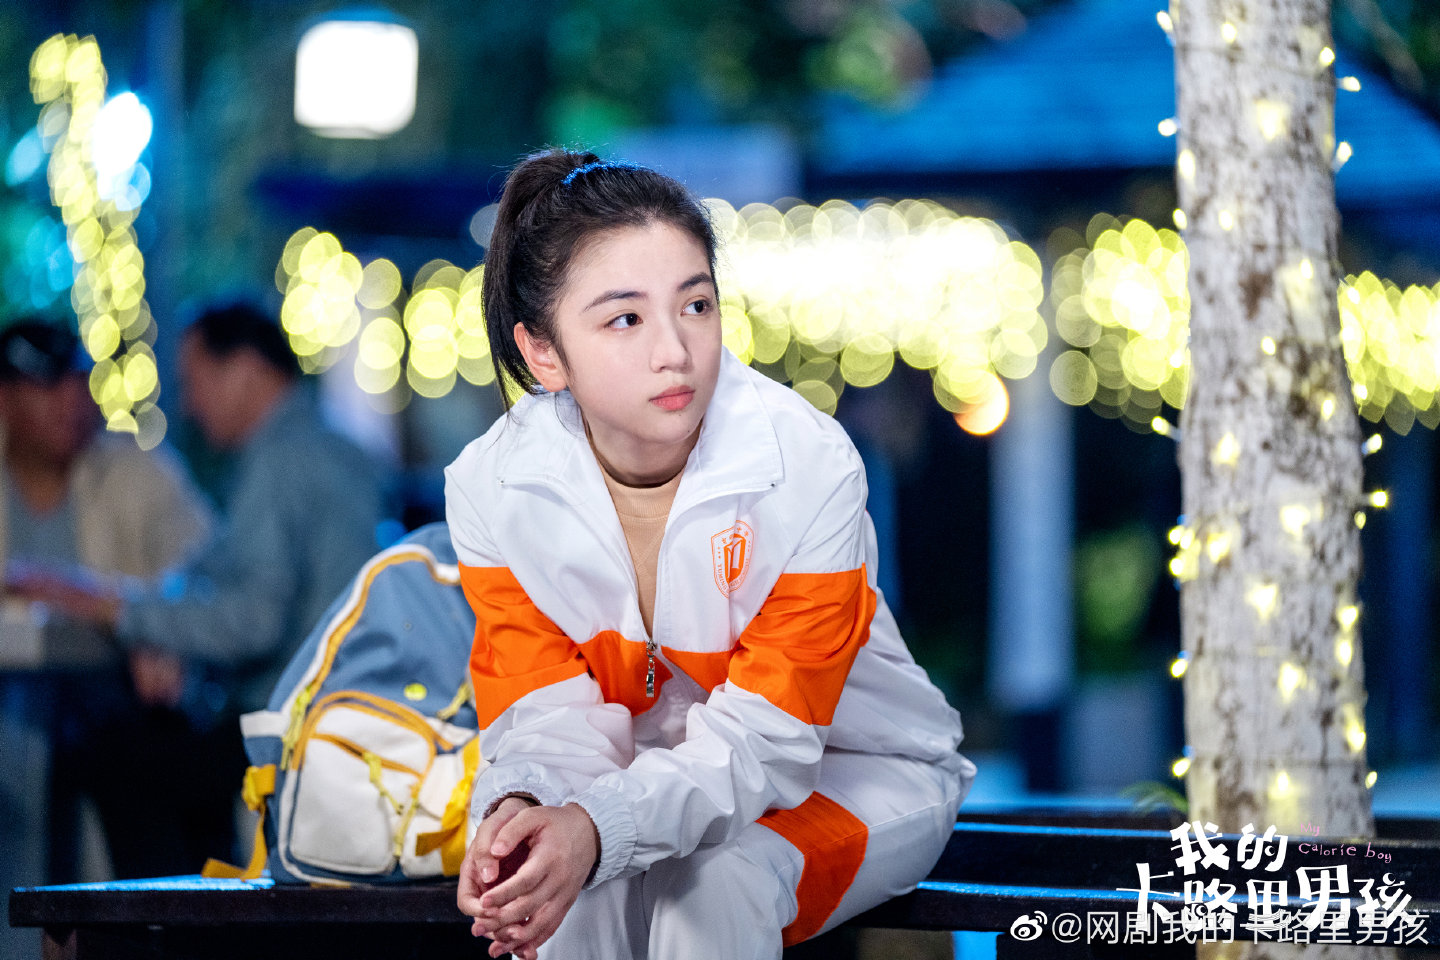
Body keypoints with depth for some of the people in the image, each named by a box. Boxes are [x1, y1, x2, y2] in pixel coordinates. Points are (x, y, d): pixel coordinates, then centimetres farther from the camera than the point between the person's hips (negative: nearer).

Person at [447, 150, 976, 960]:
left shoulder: (810, 465, -26)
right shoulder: (493, 487, -15)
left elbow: (763, 735, -27)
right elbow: (549, 710, -15)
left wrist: (599, 827, -46)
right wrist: (523, 807, -42)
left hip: (852, 772, -2)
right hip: (650, 772, 2)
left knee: (713, 880, -33)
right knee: (568, 889, -31)